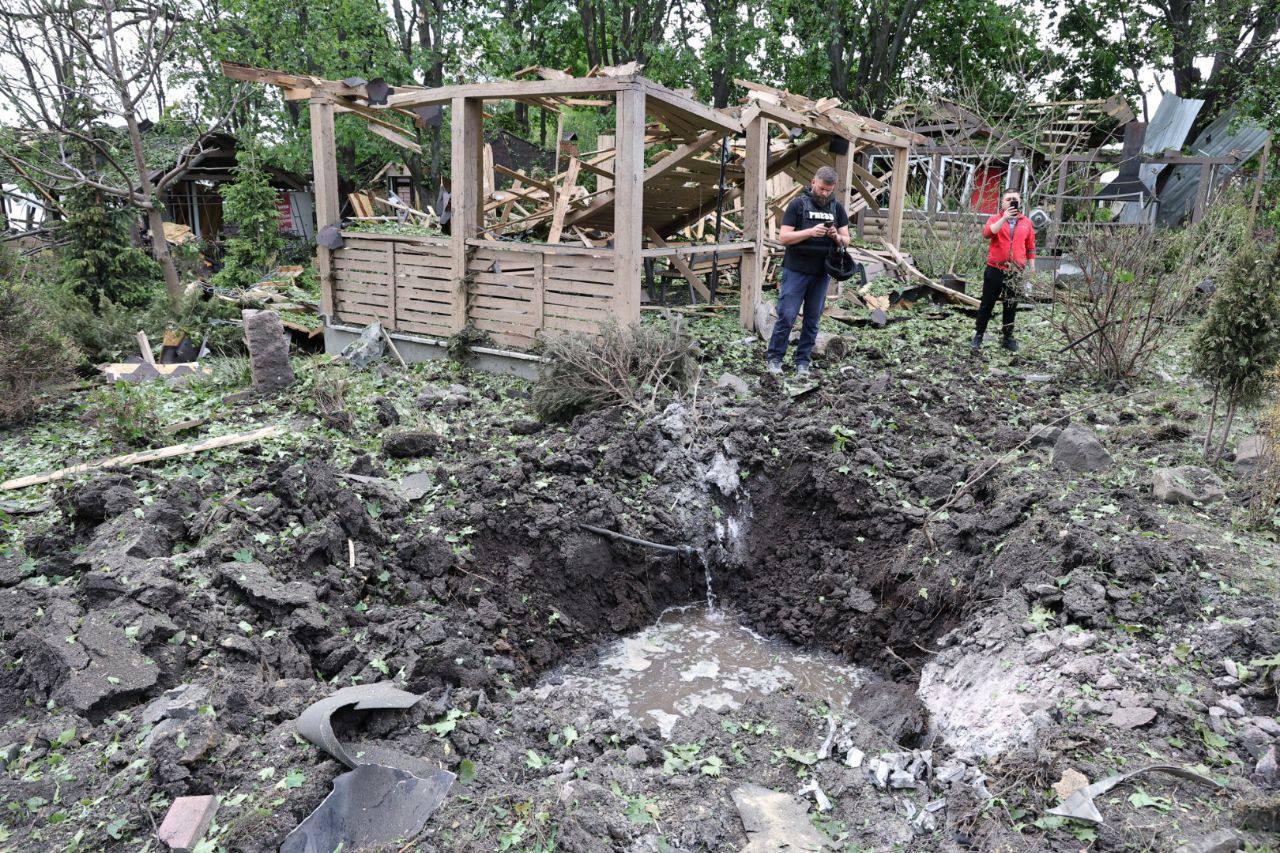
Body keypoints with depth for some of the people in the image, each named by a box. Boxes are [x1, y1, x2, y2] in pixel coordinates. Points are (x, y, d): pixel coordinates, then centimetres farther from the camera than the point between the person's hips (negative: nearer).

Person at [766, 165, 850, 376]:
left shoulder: (837, 208, 9)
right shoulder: (798, 204, -3)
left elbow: (846, 241, 10)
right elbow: (783, 237, -8)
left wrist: (836, 236, -13)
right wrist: (810, 232, -21)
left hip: (821, 273, 4)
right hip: (796, 271, -4)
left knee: (813, 319, 7)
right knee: (786, 316, -5)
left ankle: (803, 361, 16)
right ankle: (774, 358, 8)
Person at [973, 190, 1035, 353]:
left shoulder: (1026, 223, 8)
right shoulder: (995, 219, 1)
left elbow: (1030, 247, 12)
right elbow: (987, 233, -21)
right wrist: (1004, 218, -27)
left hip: (1016, 272, 2)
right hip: (995, 270, -2)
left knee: (1011, 306, 9)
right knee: (987, 304, 3)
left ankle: (1008, 337, 19)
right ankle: (978, 336, 10)